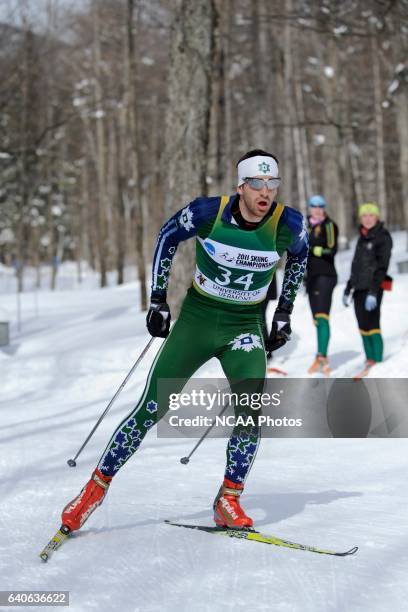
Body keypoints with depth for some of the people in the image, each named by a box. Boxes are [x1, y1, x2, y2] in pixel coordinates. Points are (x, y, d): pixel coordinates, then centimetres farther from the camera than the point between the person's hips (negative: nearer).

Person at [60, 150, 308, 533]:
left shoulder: (288, 224, -14)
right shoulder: (208, 212, -18)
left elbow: (299, 255, 10)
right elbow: (168, 236, 2)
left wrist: (284, 312, 10)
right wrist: (158, 299, 1)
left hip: (245, 328, 1)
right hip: (196, 318, -1)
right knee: (152, 408, -3)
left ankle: (228, 501, -4)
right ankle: (98, 485, 13)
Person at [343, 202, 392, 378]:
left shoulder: (383, 237, -6)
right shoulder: (362, 238, 17)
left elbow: (381, 266, -13)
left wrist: (373, 292, -22)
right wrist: (348, 289, 24)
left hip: (373, 287, -7)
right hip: (359, 288, 7)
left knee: (372, 326, -12)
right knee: (363, 327, 7)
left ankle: (378, 365, -12)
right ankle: (369, 363, 12)